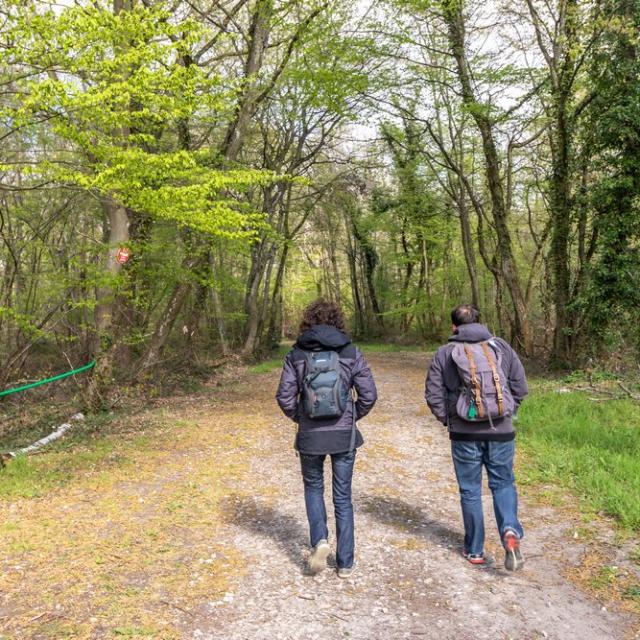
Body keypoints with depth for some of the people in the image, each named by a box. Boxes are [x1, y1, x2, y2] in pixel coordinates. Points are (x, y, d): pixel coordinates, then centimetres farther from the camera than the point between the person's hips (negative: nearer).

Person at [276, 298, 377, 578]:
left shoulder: (297, 355, -4)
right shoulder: (351, 353, -4)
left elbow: (284, 396, -8)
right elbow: (369, 394, -6)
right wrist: (354, 416, 11)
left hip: (310, 436, 0)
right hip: (344, 435, 0)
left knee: (313, 488, 23)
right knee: (343, 497, 13)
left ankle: (320, 541, 3)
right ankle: (345, 563, 19)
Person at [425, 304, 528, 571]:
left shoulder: (445, 353, -2)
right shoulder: (501, 346, 1)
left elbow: (433, 394, -4)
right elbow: (520, 386, 1)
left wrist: (448, 419, 11)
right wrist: (508, 412, 14)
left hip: (464, 434, -1)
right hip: (501, 431, 1)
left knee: (470, 490, 12)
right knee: (503, 484, 16)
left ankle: (475, 550, 20)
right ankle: (510, 531, -8)